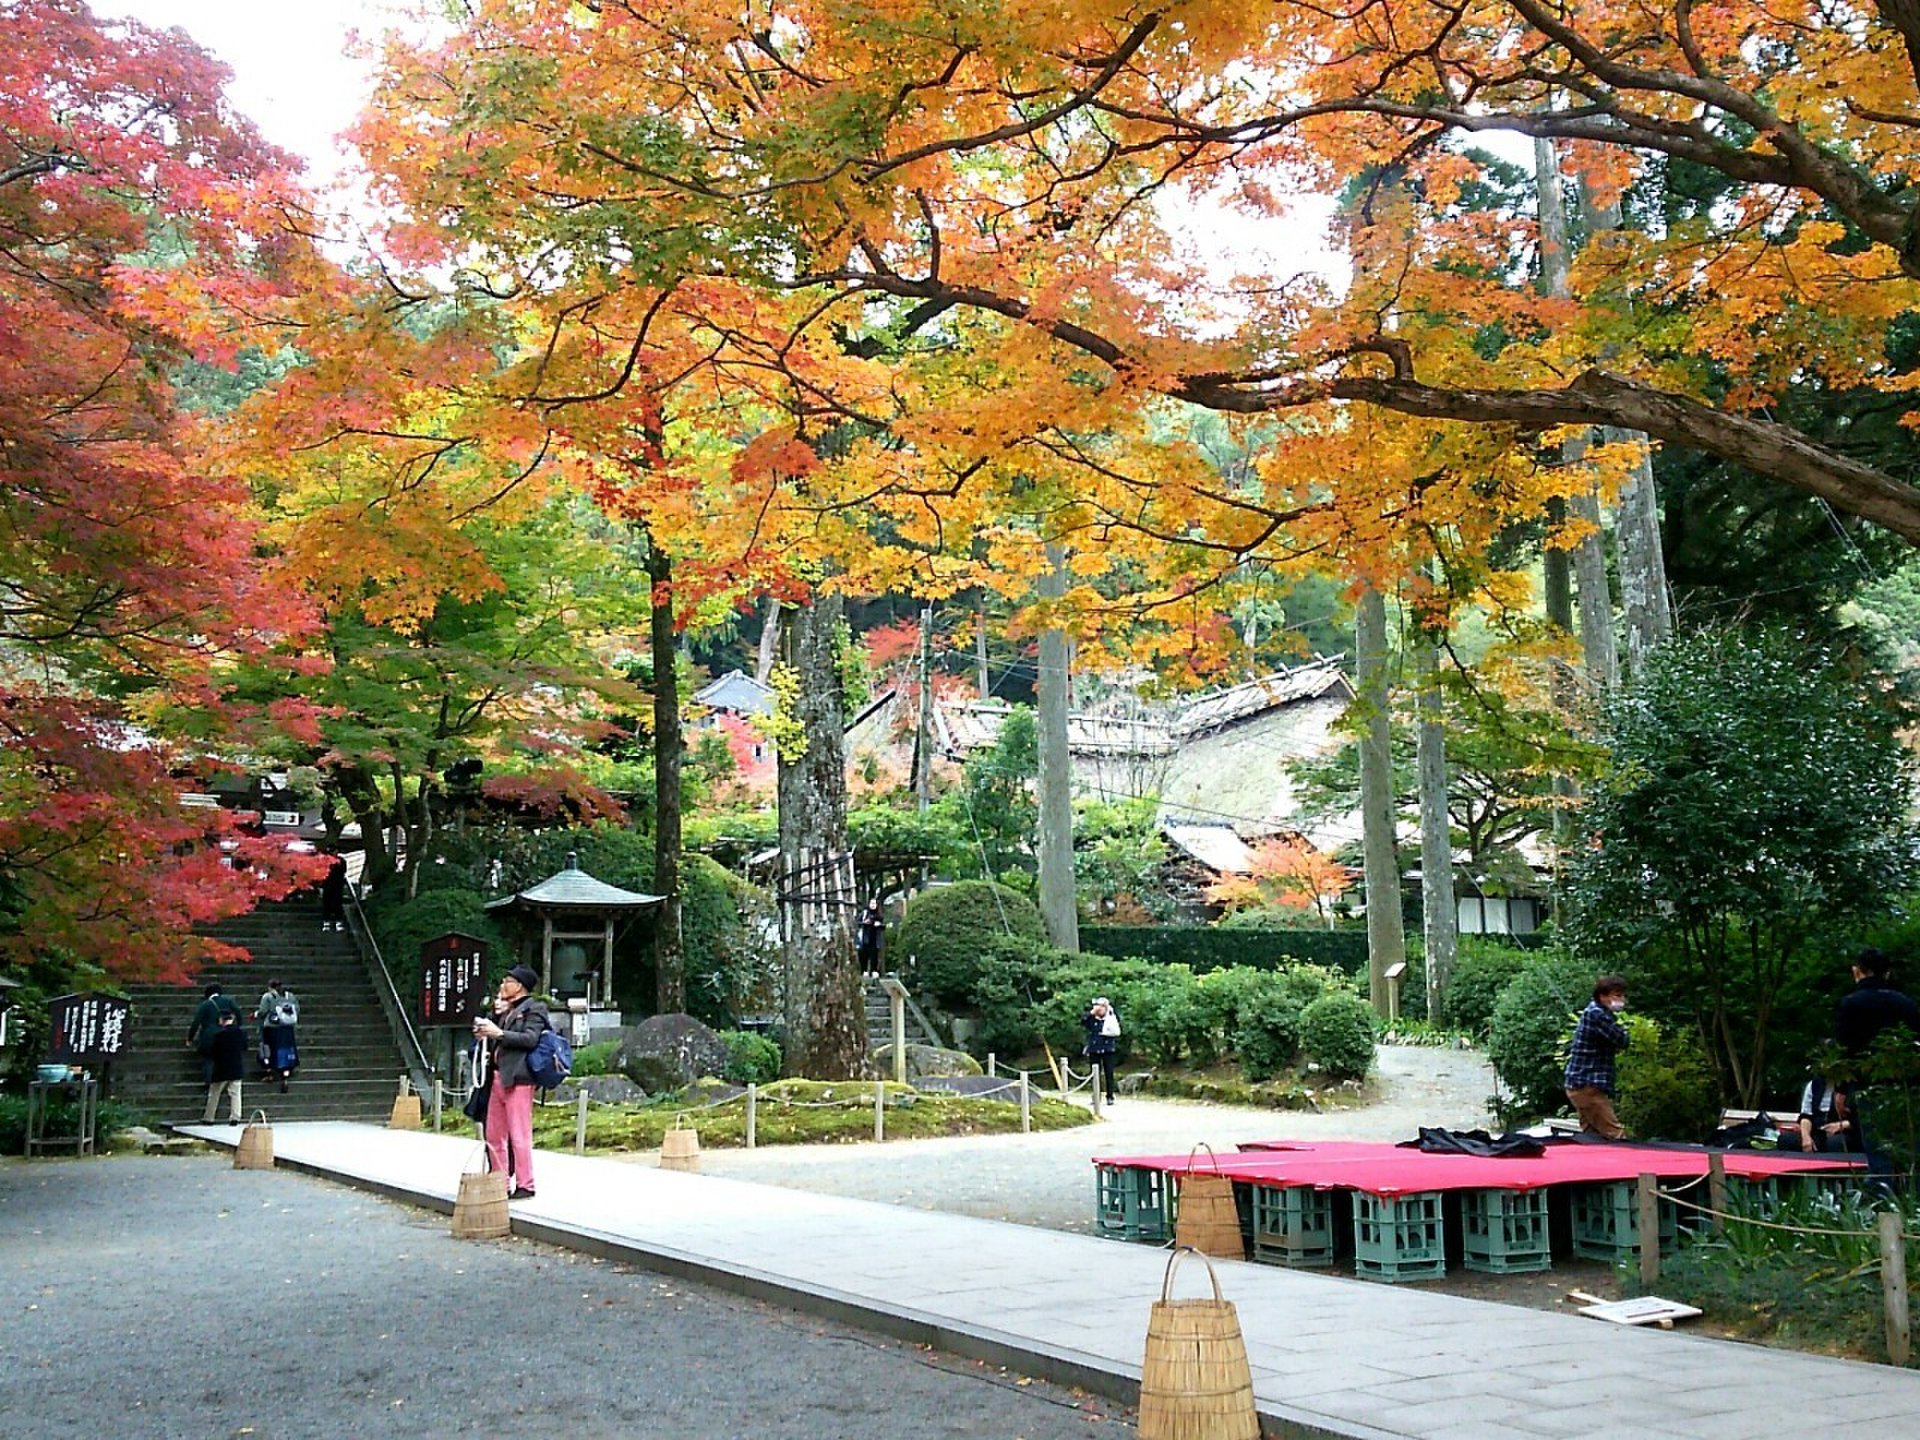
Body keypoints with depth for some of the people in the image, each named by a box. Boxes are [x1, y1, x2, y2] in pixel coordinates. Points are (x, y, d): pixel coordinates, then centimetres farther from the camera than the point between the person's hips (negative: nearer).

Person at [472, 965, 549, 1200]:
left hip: (517, 1079, -9)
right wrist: (485, 1032, 4)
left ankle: (525, 1186, -2)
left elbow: (531, 1039, -16)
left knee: (519, 1136, -7)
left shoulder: (533, 1010, -3)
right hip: (498, 1077, 9)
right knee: (494, 1135, 10)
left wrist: (499, 1033, -17)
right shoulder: (507, 1011, 22)